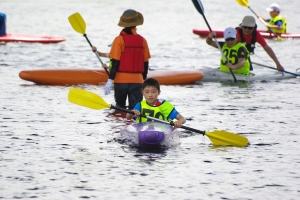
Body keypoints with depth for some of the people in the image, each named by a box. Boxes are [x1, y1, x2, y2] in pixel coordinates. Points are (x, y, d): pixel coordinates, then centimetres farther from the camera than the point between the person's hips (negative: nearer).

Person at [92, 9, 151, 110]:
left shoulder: (119, 40, -7)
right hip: (137, 81, 1)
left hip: (121, 80, -1)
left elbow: (115, 62, -12)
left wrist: (110, 80, -9)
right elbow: (146, 63, 7)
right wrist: (144, 79, 20)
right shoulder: (142, 40, 2)